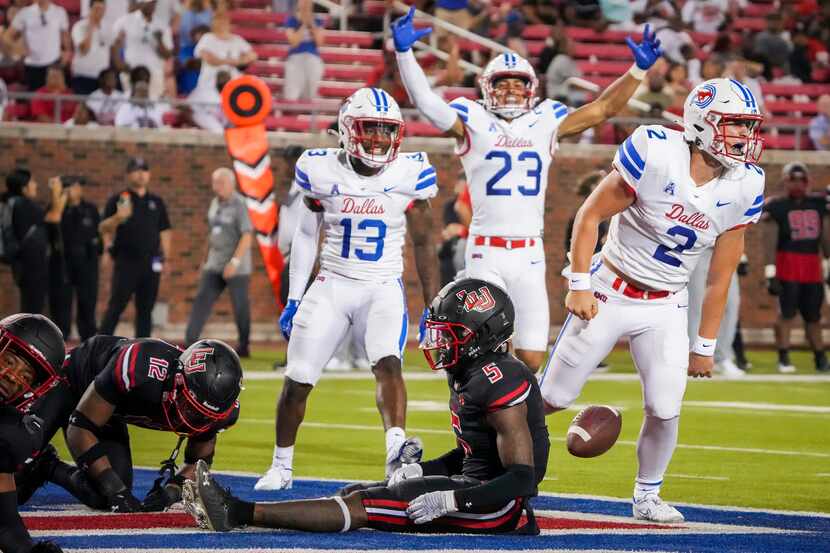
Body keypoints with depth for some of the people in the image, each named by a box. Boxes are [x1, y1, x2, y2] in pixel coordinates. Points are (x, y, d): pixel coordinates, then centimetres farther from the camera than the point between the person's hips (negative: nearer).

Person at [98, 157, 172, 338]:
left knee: (145, 309, 5)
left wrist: (165, 258, 9)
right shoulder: (118, 200, 2)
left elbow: (164, 232, 17)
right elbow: (103, 229, -5)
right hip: (126, 262, -4)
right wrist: (117, 218, -24)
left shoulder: (156, 202, 14)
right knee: (116, 307, -7)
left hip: (151, 263, 4)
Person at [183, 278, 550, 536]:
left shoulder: (500, 382, -20)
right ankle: (236, 512, -1)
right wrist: (422, 470, 7)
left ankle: (240, 514, -19)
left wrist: (449, 500, -24)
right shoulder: (467, 374, 12)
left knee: (361, 505, -16)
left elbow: (521, 478, -23)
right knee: (356, 493, 5)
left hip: (495, 505, -10)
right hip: (474, 481, 10)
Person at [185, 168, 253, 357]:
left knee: (240, 306, 1)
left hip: (236, 267, -7)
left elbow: (247, 236, -20)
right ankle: (190, 342, -9)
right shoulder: (215, 203, 11)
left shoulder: (239, 205, -14)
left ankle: (244, 347, 13)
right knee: (202, 300, -3)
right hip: (215, 264, 7)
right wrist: (207, 259, 20)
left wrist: (235, 261, -27)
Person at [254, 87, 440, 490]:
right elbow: (306, 236, 7)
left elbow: (423, 245, 4)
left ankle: (395, 449, -44)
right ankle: (281, 465, 18)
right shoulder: (322, 171, -6)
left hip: (384, 288, -1)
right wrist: (293, 299, 5)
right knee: (298, 380, 0)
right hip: (332, 285, 1)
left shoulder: (410, 175, -6)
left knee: (388, 363, -27)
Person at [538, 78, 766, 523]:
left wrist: (704, 346, 7)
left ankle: (647, 496, 15)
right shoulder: (656, 155, -22)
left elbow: (720, 276, 2)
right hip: (611, 292, -3)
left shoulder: (744, 189, -8)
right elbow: (591, 215, -12)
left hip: (667, 308, 3)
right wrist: (578, 285, -14)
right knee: (553, 397, 3)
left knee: (665, 410, -7)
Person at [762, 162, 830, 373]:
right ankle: (783, 359, -2)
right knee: (787, 313, -6)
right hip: (787, 265, -5)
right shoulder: (777, 207, -3)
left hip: (812, 268, 5)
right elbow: (770, 242, -7)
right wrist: (770, 272, -13)